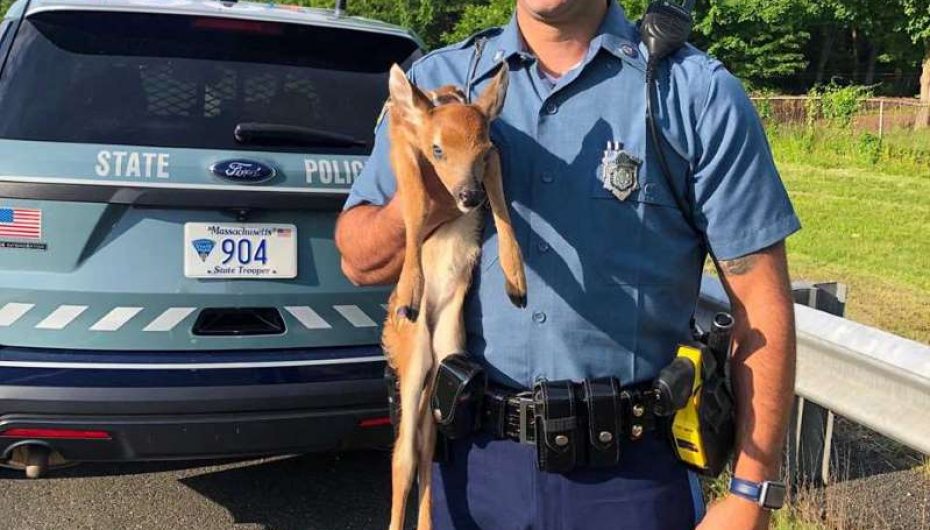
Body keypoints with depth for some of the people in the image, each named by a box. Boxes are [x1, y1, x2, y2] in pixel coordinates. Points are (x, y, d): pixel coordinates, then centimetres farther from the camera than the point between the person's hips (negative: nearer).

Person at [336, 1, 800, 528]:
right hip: (470, 458, 3)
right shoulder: (436, 82, 3)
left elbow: (761, 301, -6)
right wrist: (424, 205, -17)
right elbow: (361, 262, 6)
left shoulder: (701, 94, -6)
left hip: (632, 468, -2)